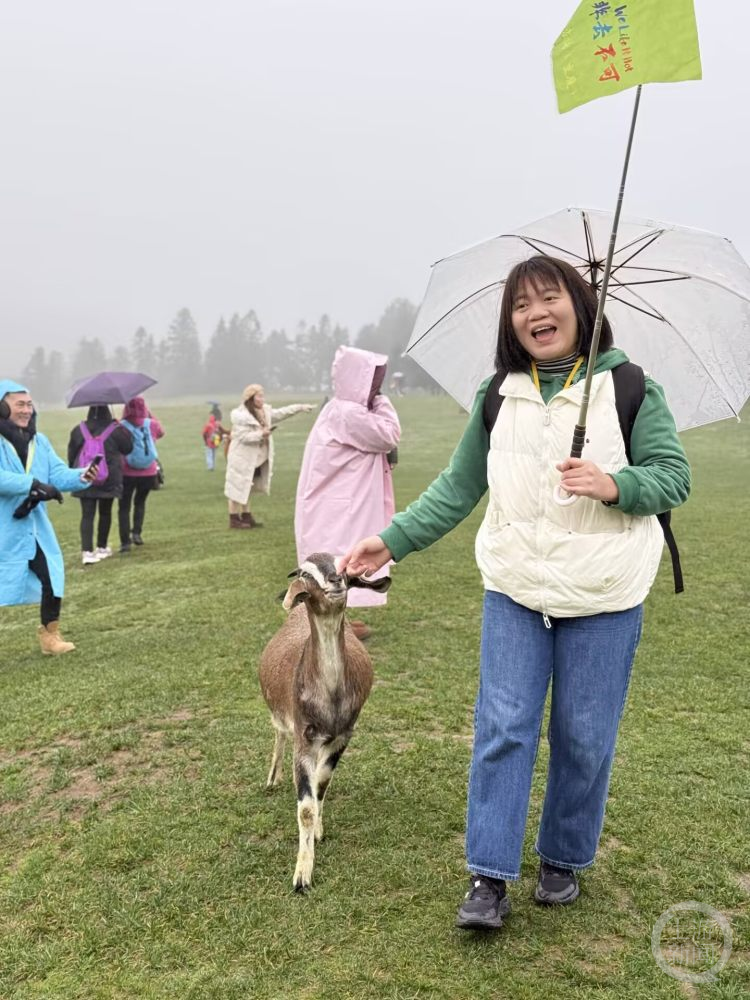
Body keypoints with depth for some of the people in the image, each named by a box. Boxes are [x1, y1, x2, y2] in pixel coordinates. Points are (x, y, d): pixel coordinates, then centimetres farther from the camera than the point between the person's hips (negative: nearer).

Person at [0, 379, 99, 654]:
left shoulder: (39, 441, 8)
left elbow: (58, 473, -1)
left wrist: (81, 476, -21)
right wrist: (35, 485, -29)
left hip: (36, 528, 6)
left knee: (52, 580, 7)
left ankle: (50, 634, 25)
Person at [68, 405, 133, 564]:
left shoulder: (78, 431, -3)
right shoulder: (116, 430, -9)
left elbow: (71, 455, 5)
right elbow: (127, 448, 5)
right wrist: (124, 430, 18)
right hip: (109, 480, -1)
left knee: (87, 515, 0)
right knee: (105, 513, 15)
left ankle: (87, 551, -12)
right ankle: (102, 548, 26)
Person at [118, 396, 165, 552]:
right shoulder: (151, 424, -4)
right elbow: (161, 433, 19)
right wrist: (150, 414, 21)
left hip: (127, 474, -2)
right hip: (148, 473, 2)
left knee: (124, 507, 9)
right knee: (140, 502, 24)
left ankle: (125, 541, 2)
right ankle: (137, 532, 9)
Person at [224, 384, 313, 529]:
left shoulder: (265, 411, 8)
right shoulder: (240, 415, -17)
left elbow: (281, 413, 12)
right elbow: (243, 436, -22)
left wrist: (300, 407, 7)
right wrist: (260, 434, -29)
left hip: (257, 459, 8)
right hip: (242, 458, -8)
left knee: (247, 488, 16)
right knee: (238, 487, -1)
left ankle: (246, 516, 23)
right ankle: (234, 519, 6)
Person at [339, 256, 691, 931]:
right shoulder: (498, 397, 4)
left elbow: (674, 475, -3)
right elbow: (458, 488, 9)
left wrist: (614, 485, -23)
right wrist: (393, 541, 4)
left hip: (604, 596, -2)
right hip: (514, 591, 2)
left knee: (584, 738, 8)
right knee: (503, 728, 1)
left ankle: (565, 861, 31)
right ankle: (489, 877, 12)